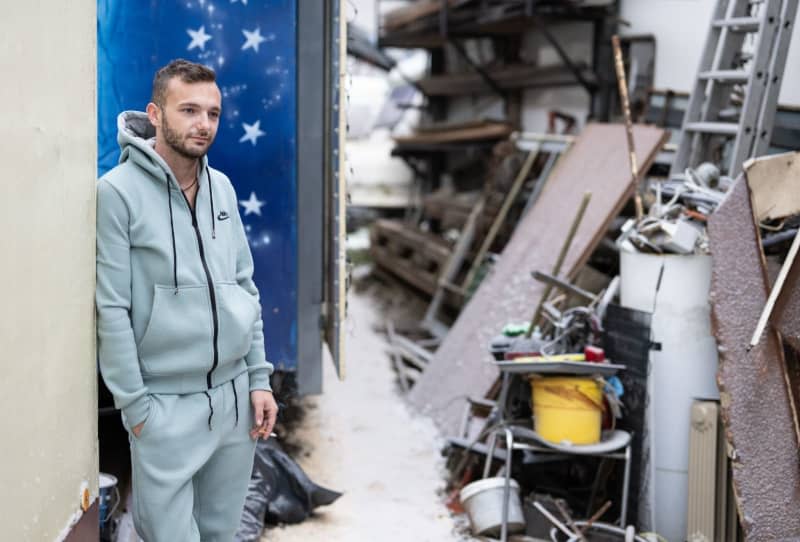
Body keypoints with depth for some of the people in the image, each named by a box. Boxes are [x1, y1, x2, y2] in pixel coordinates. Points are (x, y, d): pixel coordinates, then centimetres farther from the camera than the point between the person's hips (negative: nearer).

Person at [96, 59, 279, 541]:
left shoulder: (222, 188, 7)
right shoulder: (118, 192, -12)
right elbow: (112, 310, -13)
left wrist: (259, 378, 7)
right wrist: (135, 405, -13)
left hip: (235, 395, 6)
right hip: (167, 404, -5)